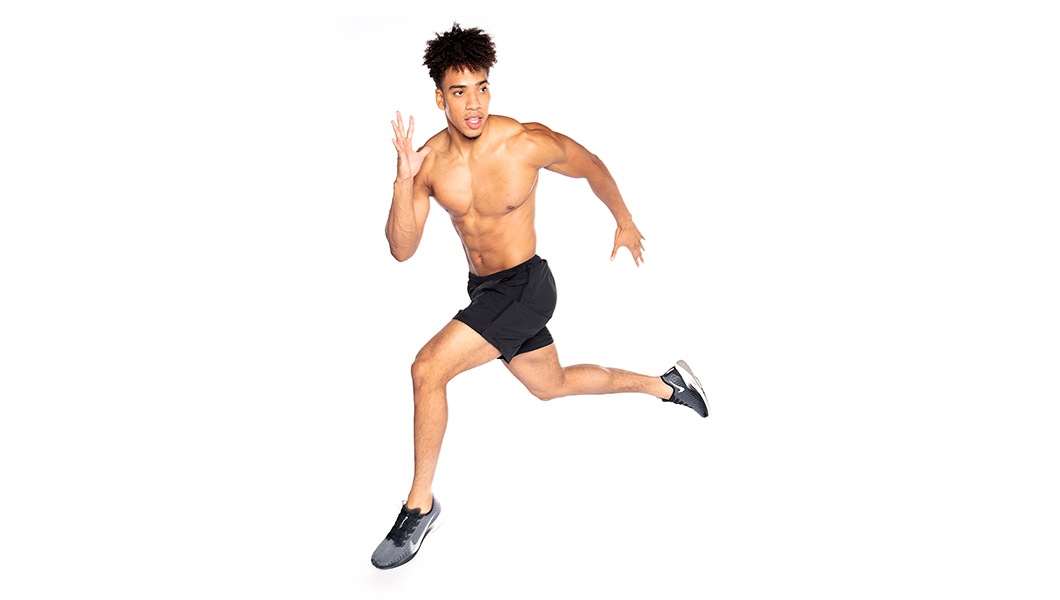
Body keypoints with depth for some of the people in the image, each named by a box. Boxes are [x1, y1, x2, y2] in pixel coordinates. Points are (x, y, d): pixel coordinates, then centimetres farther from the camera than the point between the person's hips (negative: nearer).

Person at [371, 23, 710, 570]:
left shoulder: (528, 143, -20)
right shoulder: (429, 160, -9)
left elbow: (591, 167, 1)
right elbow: (402, 250, -11)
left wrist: (624, 222, 15)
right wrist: (404, 182, -26)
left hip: (525, 288, -7)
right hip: (483, 290, 7)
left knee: (428, 368, -22)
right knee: (552, 386, 27)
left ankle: (420, 505, -6)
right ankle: (667, 385, 49)